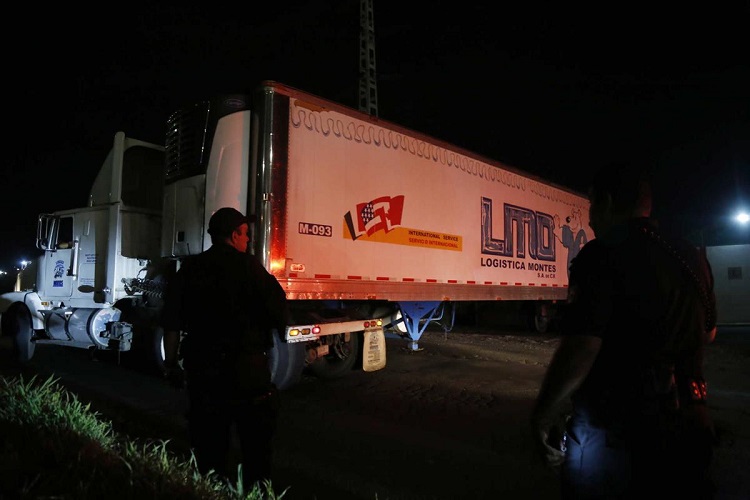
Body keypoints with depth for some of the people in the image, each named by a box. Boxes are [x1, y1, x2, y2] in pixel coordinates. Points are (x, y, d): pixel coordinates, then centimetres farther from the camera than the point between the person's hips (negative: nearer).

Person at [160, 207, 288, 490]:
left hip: (200, 364, 4)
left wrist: (171, 363, 12)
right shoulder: (247, 265, -7)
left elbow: (171, 322, 5)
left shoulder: (189, 269, 6)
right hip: (245, 364, -4)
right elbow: (277, 306, -12)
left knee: (208, 437, 14)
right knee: (255, 438, 9)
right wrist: (278, 328, 9)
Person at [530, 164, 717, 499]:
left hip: (615, 432, -7)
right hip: (688, 427, 7)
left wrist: (543, 415, -14)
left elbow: (580, 348, -26)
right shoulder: (693, 258, 6)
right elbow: (708, 333, 21)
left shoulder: (603, 255, -18)